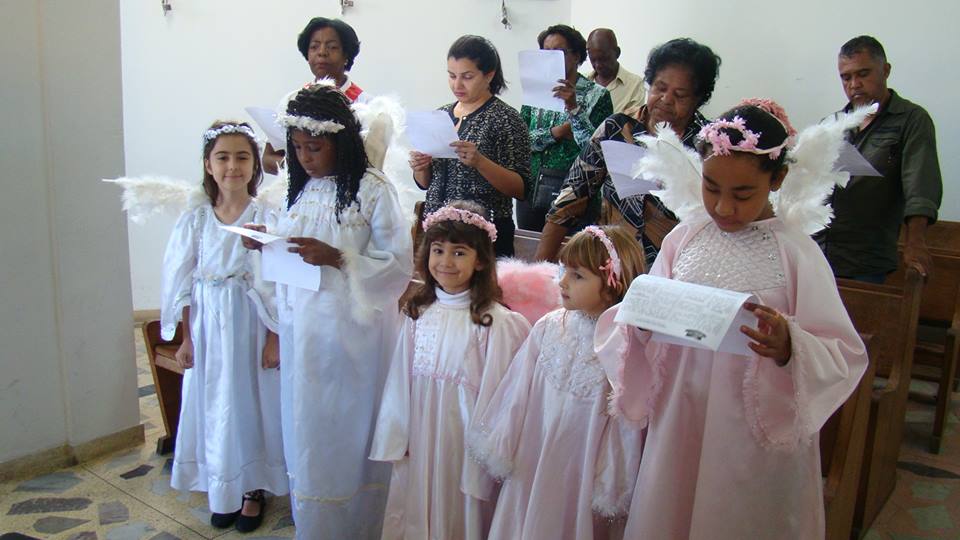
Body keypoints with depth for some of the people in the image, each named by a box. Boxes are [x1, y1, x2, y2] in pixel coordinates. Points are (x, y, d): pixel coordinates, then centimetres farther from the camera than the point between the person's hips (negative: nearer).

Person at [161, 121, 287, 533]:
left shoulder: (267, 217, -7)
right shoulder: (194, 220, 1)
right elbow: (183, 284, 4)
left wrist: (274, 339, -10)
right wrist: (186, 339, 2)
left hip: (252, 327, -2)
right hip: (208, 328, 3)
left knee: (252, 403, 7)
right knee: (213, 406, 11)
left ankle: (252, 491, 26)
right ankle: (222, 493, 29)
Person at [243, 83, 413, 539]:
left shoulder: (373, 190, -11)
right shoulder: (300, 189, 8)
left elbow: (400, 262, -14)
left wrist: (337, 258, -22)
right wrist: (266, 242, -3)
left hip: (353, 332, -6)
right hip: (302, 329, 6)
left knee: (350, 433, 6)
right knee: (307, 433, 14)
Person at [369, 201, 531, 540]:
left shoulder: (494, 321, -15)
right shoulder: (418, 313, 1)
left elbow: (493, 391, -12)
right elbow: (401, 380, 4)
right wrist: (396, 438, 5)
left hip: (464, 433, -4)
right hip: (420, 433, 5)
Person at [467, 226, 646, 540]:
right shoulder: (547, 328, -7)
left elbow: (626, 426, -10)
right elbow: (518, 392, 0)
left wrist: (611, 490, -5)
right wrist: (498, 449, 5)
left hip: (581, 475, -3)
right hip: (530, 466, 3)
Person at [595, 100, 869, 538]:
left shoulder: (795, 251, -11)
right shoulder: (684, 238, -2)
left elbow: (846, 355, -11)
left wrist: (788, 347, -29)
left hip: (758, 438, -3)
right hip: (679, 424, 3)